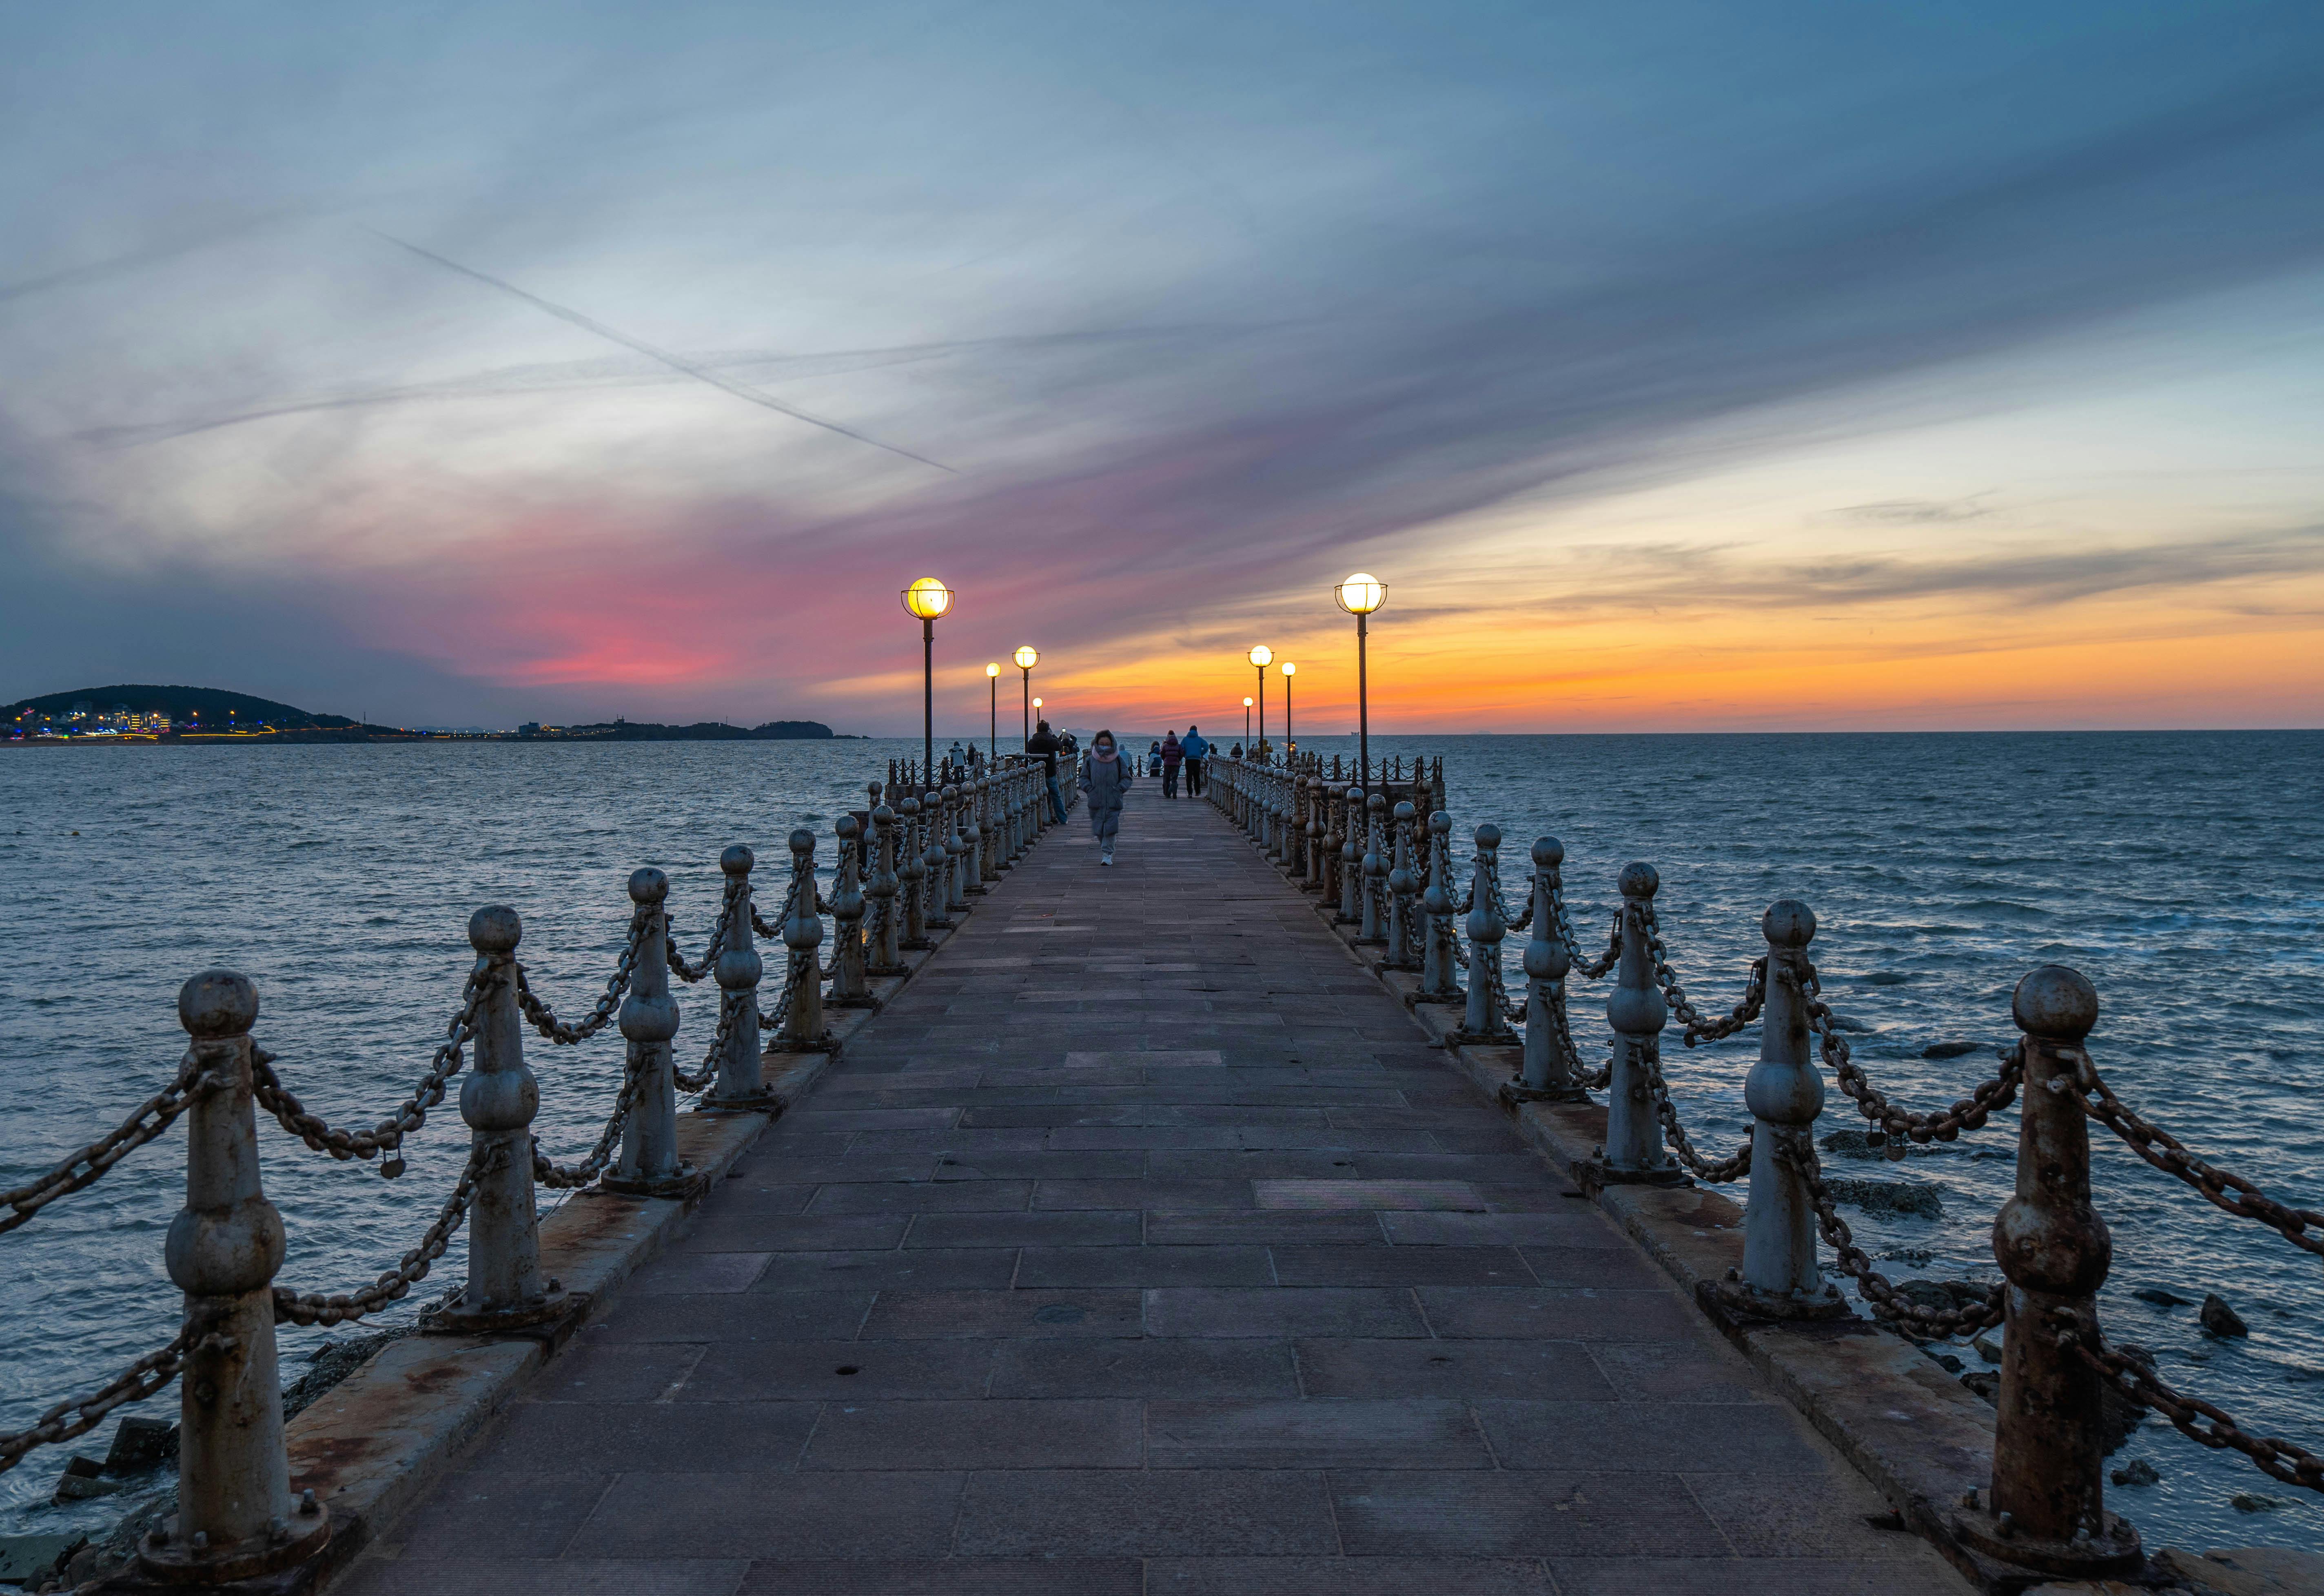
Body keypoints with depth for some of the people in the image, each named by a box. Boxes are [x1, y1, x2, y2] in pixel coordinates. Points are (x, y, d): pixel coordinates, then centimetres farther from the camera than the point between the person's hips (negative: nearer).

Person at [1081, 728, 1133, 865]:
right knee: (1098, 829, 4)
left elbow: (1127, 778, 8)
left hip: (1113, 801, -1)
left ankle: (1108, 853, -3)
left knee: (1110, 828, -9)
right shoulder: (1090, 761, 5)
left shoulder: (1118, 761, 3)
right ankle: (1106, 852, 22)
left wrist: (1119, 789, -8)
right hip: (1096, 801, 1)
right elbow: (1084, 778, 12)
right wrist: (1090, 790, -4)